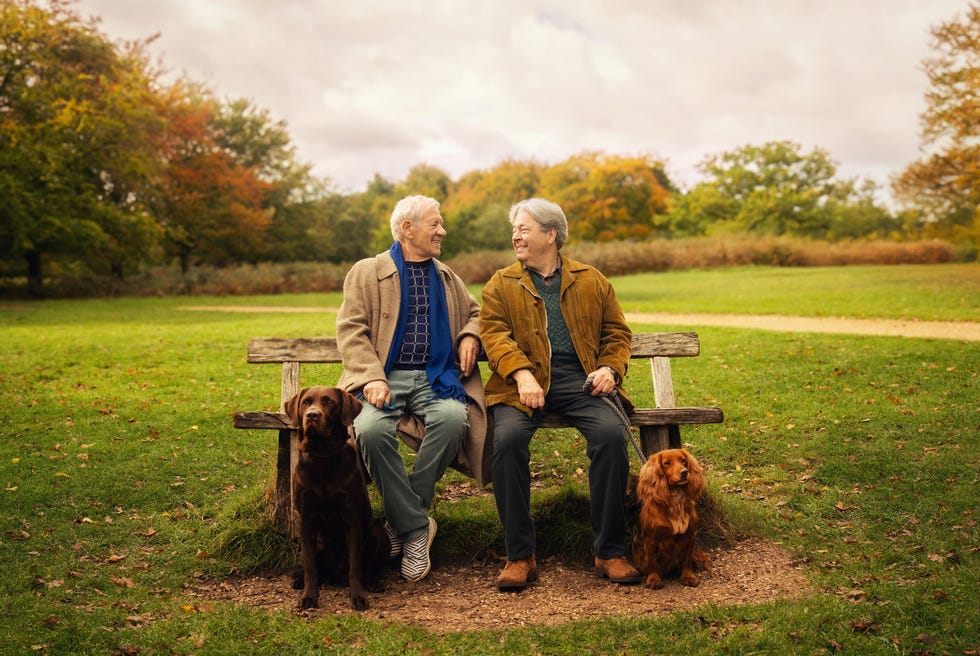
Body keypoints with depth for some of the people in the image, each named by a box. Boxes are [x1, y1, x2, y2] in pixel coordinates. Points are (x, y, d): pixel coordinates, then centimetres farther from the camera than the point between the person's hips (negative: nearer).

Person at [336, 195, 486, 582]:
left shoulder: (447, 278, 24)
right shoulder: (366, 273, 9)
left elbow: (476, 312, 35)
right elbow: (351, 330, -1)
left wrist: (471, 335, 9)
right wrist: (372, 378, -17)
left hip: (436, 379, 3)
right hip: (385, 378, -2)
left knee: (453, 418, -32)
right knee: (372, 429, -35)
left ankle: (402, 521, -18)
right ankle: (416, 528, -20)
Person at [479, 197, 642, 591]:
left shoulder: (592, 281, 19)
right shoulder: (501, 285, 16)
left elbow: (617, 332, 19)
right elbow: (493, 333, 1)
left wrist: (610, 369, -2)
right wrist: (521, 374, -17)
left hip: (580, 380, 1)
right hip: (524, 382, 0)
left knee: (611, 434, -29)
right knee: (508, 438, -31)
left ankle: (610, 552, -15)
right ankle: (519, 556, -20)